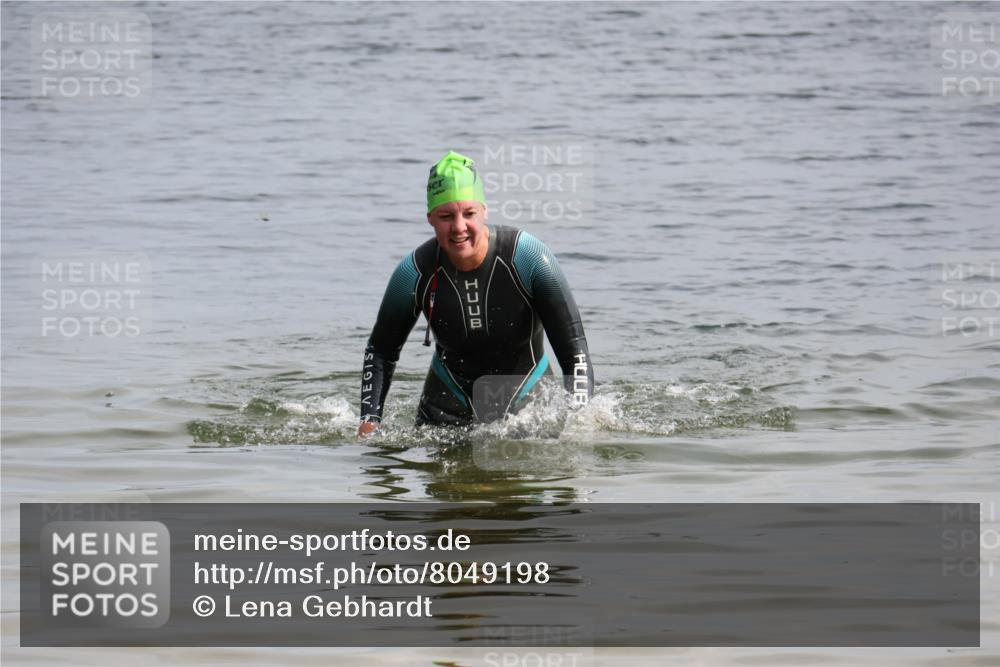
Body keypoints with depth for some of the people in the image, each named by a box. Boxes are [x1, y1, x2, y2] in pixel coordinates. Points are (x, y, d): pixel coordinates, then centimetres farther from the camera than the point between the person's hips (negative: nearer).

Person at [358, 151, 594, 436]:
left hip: (528, 400, -1)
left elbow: (574, 350, -18)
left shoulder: (528, 257, -23)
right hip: (450, 402, 1)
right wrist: (369, 420, -8)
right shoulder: (414, 273, -17)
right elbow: (381, 350, 1)